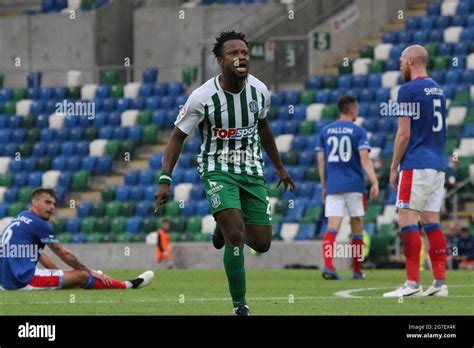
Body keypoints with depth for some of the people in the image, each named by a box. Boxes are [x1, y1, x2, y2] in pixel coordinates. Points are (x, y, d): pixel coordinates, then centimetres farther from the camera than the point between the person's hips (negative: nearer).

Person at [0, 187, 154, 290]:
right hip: (25, 281, -9)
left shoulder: (19, 221, 18)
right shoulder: (38, 224, -8)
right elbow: (65, 255, 1)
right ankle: (128, 285, 6)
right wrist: (91, 272, 13)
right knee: (81, 276, -2)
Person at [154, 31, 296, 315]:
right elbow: (178, 137, -8)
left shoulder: (259, 90, -4)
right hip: (218, 170, -4)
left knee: (262, 244, 1)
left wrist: (280, 168, 24)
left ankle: (225, 225, 36)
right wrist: (165, 181, -16)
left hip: (252, 169, 4)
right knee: (235, 233, -24)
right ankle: (240, 307, -12)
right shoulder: (203, 97, -18)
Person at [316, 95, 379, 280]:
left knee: (332, 227, -6)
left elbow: (321, 161, 10)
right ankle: (357, 270, 15)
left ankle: (328, 264, -28)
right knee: (357, 229, 10)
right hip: (354, 185, -2)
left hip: (333, 186, 2)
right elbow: (364, 158, -13)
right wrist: (374, 182, -18)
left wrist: (324, 187, 17)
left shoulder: (326, 131, 10)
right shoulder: (358, 131, -1)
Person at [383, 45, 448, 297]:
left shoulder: (408, 91, -10)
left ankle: (413, 282, -13)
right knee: (431, 222, 8)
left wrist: (394, 167, -5)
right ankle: (440, 282, 4)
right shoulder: (438, 90, 16)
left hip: (416, 165, -8)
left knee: (407, 220, -7)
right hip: (437, 164, 8)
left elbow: (404, 134, -12)